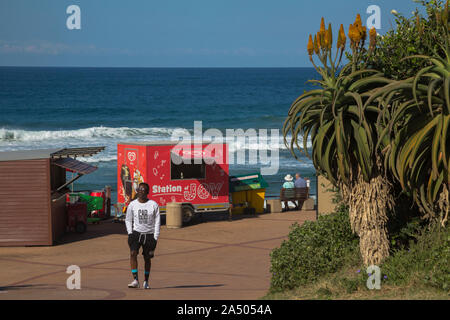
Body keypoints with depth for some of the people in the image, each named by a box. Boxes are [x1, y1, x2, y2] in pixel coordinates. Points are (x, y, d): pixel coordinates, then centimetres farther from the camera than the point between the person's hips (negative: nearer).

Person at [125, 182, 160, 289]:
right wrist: (130, 233, -2)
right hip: (136, 233, 0)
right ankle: (135, 280, -23)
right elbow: (128, 220, 11)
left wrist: (155, 238, -3)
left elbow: (157, 222, 2)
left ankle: (146, 282, 23)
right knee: (133, 253, -21)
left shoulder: (153, 205, -1)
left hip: (149, 235, 0)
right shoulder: (132, 204, 3)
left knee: (147, 258, 6)